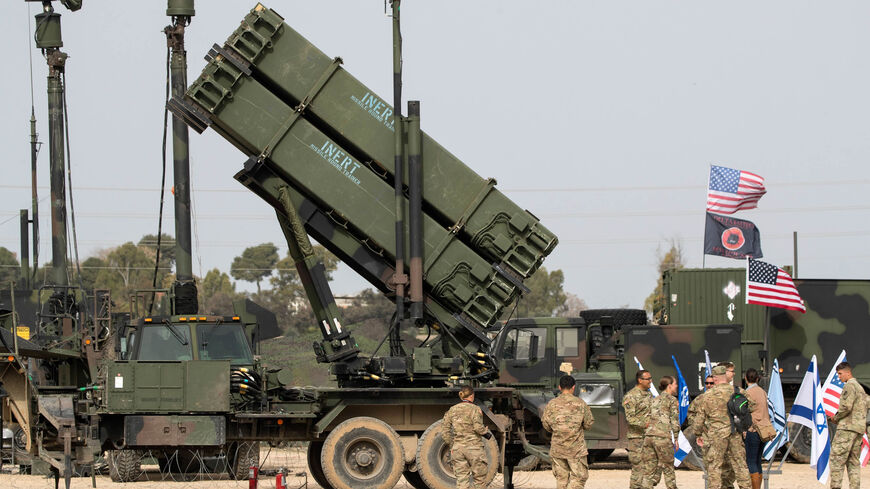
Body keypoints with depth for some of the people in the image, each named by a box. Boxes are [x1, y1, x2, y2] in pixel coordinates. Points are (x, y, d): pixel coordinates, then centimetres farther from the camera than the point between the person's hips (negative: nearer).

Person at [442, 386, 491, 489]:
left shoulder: (452, 410, 9)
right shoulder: (474, 409, -5)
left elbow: (445, 431, 7)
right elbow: (478, 427, -17)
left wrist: (451, 445, 15)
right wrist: (487, 434, 1)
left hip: (457, 448, 4)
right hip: (474, 447, -4)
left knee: (461, 480, 4)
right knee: (479, 480, 7)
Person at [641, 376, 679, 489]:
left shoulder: (655, 400, 21)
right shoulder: (672, 400, 1)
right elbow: (675, 421, -3)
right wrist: (675, 439, 3)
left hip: (648, 436, 6)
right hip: (663, 437, -6)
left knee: (651, 469, 6)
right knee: (668, 469, 6)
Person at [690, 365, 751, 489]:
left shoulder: (707, 396, -4)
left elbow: (699, 417, 1)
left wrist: (698, 434, 15)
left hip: (716, 435, -3)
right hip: (736, 435, 3)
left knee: (714, 466, 4)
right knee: (740, 465, 10)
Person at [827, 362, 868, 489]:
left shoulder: (850, 386, -8)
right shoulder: (860, 387, 22)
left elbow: (846, 407, -19)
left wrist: (836, 417, -3)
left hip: (847, 427, -9)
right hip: (860, 428, 9)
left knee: (836, 458, -10)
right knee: (853, 460, 9)